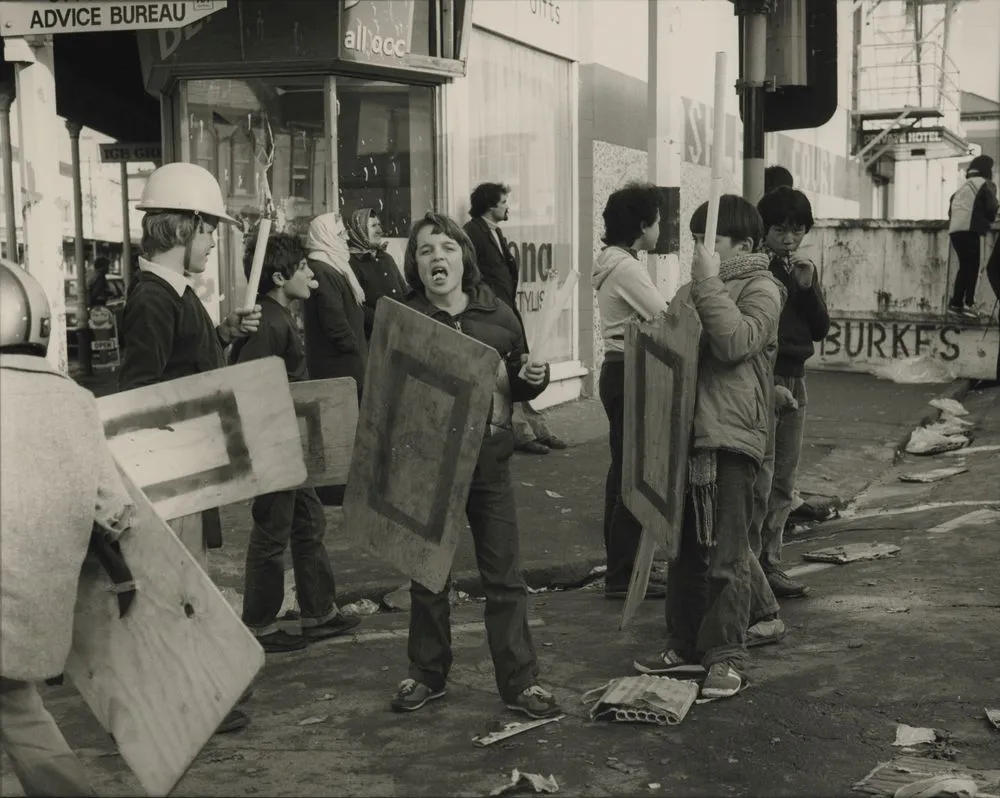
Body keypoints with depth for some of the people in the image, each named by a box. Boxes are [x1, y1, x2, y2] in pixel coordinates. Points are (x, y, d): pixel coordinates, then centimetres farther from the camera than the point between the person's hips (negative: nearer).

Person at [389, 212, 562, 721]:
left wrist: (533, 378, -7)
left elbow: (517, 384, 14)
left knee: (505, 576, 2)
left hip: (489, 459, 1)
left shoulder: (497, 316, 4)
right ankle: (426, 674, 27)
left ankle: (520, 682, 11)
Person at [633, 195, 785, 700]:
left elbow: (735, 342, -22)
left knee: (725, 554, -4)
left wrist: (709, 284, -18)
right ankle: (685, 645, 24)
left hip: (731, 436, -8)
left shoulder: (760, 289, -5)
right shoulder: (695, 288, 17)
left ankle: (726, 657, 4)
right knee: (685, 548, 14)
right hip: (686, 431, 8)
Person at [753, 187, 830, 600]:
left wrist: (807, 288, -5)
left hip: (794, 380, 7)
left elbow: (820, 330, 9)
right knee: (759, 479, -11)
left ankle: (770, 564, 17)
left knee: (784, 483, 10)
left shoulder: (806, 271, 13)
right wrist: (770, 385, -16)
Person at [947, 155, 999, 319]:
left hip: (954, 230, 7)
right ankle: (968, 303, -16)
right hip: (969, 230, -7)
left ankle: (956, 303, 11)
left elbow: (951, 209, 21)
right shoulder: (986, 184, 6)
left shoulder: (963, 187, 27)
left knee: (964, 266, 14)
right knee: (972, 267, -5)